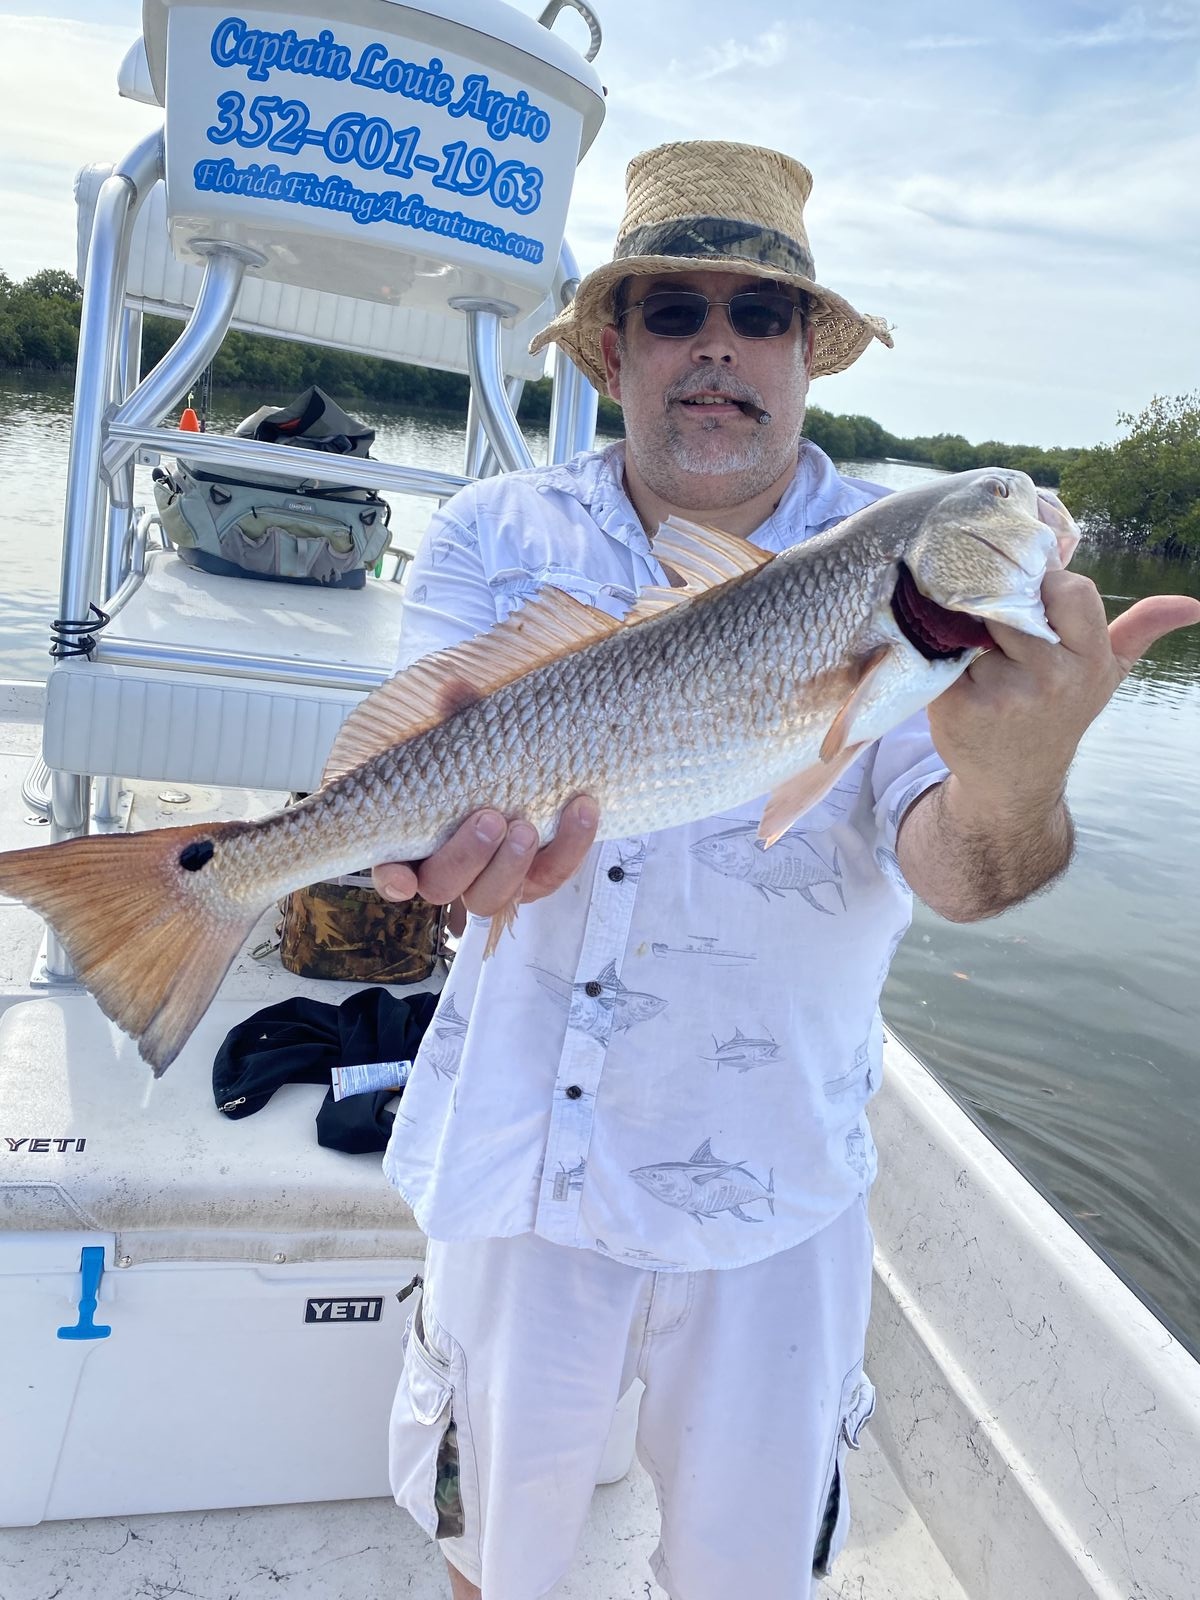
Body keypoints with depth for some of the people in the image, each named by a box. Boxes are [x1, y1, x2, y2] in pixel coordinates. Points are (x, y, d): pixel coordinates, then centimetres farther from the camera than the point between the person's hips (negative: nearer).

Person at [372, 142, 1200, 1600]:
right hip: (519, 1140, 2)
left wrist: (1010, 800, -45)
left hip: (770, 1171, -1)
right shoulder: (501, 536, -4)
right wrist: (474, 826, -40)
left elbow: (945, 863, -21)